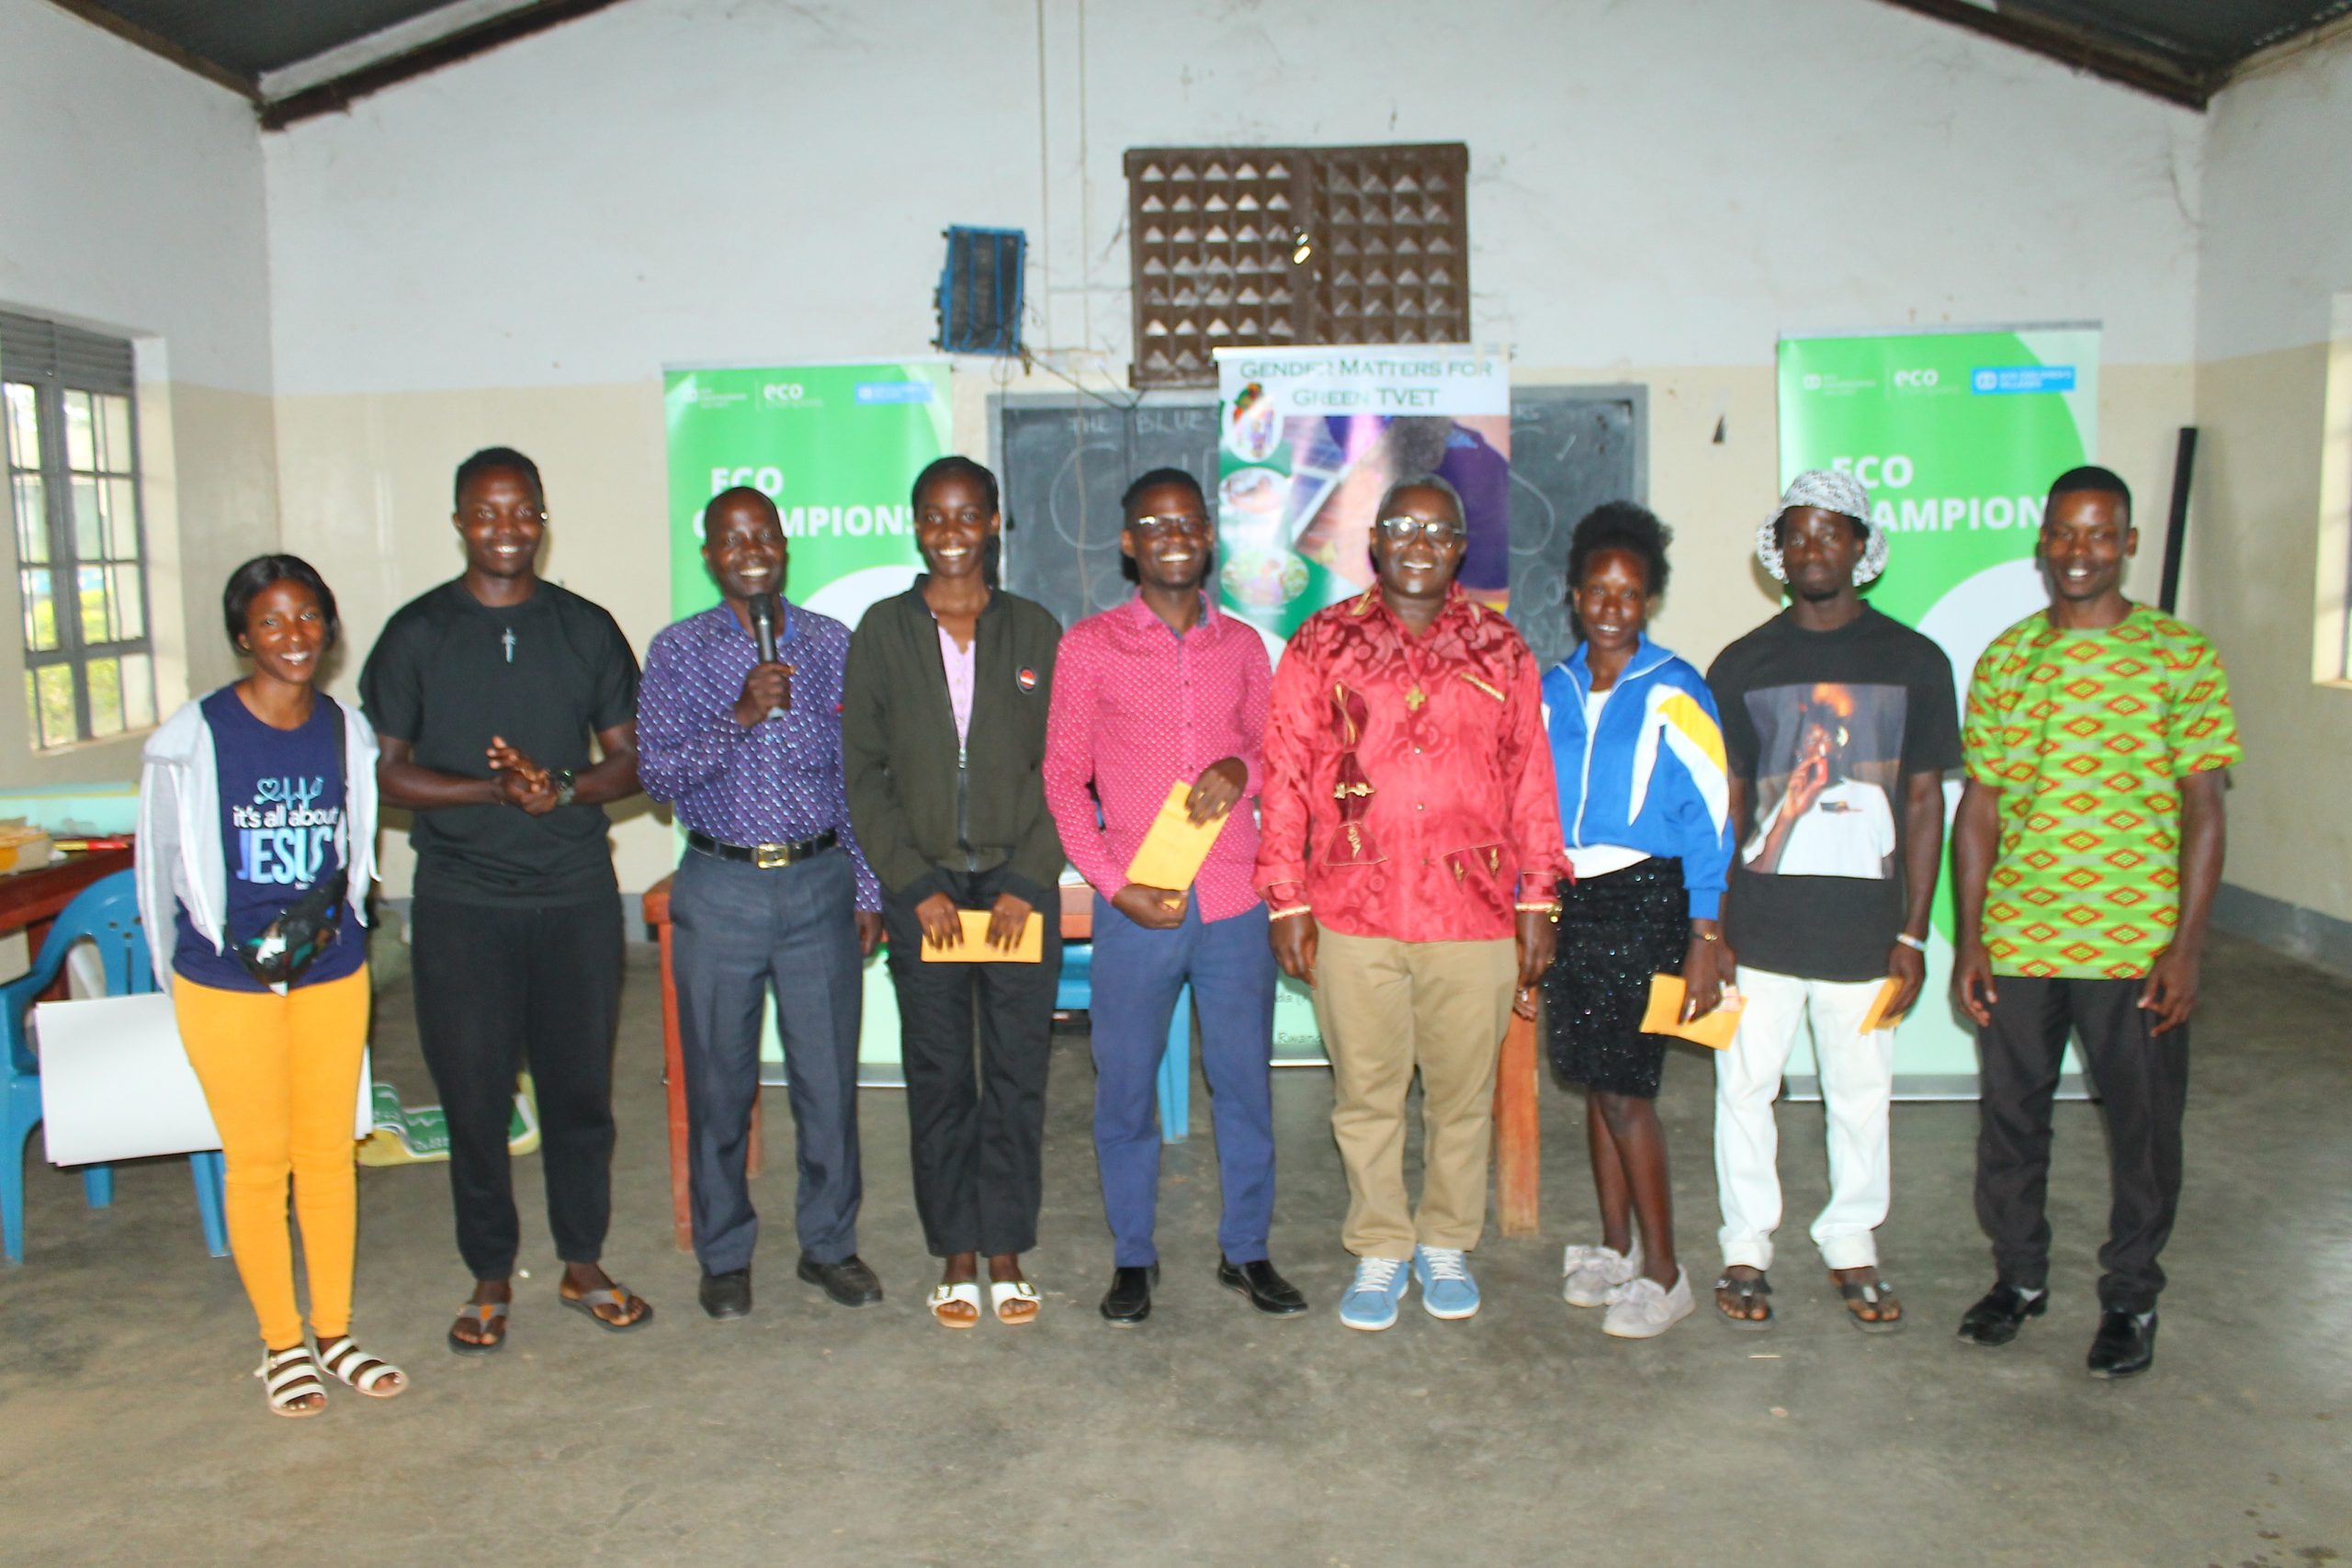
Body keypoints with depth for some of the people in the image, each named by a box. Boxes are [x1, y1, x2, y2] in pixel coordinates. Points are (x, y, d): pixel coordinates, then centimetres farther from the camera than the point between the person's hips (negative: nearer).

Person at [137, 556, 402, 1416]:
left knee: (330, 1152, 11)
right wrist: (178, 973, 7)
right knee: (258, 1162, 7)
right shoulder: (194, 736, -12)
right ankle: (282, 1344, 23)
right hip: (227, 985, -3)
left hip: (332, 974, 3)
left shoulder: (347, 731, -1)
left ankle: (335, 1332, 27)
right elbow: (160, 862, 0)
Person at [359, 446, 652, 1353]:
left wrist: (562, 787, -14)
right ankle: (490, 1278, 22)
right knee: (473, 1095, 5)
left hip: (576, 895, 1)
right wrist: (496, 789, -17)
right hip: (461, 902, -1)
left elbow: (632, 760, 6)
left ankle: (582, 1265, 25)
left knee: (579, 1087, 9)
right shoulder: (417, 633, 1)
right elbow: (385, 770, -2)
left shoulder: (586, 629, 6)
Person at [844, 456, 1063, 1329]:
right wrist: (915, 884, -6)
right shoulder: (882, 631, 4)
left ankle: (1006, 1251, 17)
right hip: (922, 888, 0)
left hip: (1020, 887, 0)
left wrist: (1027, 883, -7)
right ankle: (956, 1255, 18)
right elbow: (863, 772, 3)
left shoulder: (1036, 632, 5)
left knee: (1018, 1071, 3)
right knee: (938, 1077, 5)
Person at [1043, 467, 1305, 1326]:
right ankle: (1132, 1257, 22)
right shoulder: (1089, 645, 1)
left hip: (1234, 903, 2)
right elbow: (1063, 776, 1)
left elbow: (1274, 752, 17)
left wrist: (1242, 769, -8)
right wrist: (1115, 885, -8)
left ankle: (1245, 1250, 25)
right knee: (1125, 1086, 6)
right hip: (1135, 905, -2)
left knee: (1244, 1081, 9)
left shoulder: (1243, 645, 9)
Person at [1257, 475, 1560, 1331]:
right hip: (1353, 909, -1)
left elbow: (1530, 779, 9)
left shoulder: (1501, 649, 8)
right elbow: (1286, 775, 3)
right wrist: (1286, 899, -1)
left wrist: (1536, 901, 5)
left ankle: (1447, 1244, 29)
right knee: (1366, 1091, 8)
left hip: (1473, 913, 1)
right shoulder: (1322, 644, 4)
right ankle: (1379, 1251, 25)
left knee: (1463, 1090, 10)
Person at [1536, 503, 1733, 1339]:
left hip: (1645, 901, -5)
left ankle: (1662, 1272, 9)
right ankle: (1616, 1248, 26)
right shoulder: (1552, 690, 8)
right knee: (1597, 1082, 12)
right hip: (1569, 900, 5)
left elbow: (1709, 821, -8)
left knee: (1625, 1090, -5)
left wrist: (1704, 941, -11)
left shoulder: (1675, 694, -7)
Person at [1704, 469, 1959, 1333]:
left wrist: (1914, 932, -1)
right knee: (1746, 1086, 6)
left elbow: (1924, 801, 4)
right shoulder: (1742, 664, 4)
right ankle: (1746, 1248, 22)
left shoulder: (1913, 661, 3)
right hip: (1759, 920, 0)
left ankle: (1852, 1246, 28)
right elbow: (1724, 803, 5)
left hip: (1865, 921, 0)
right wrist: (1712, 928, -1)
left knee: (1861, 1092, 10)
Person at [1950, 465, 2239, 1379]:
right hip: (2014, 942, 3)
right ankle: (2019, 1276, 31)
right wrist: (1968, 939, 2)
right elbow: (1978, 806, 6)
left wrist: (2186, 945, -10)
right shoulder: (2004, 660, 5)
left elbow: (2203, 809, -4)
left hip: (2135, 946, -2)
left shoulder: (2181, 656, -2)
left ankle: (2131, 1298, 27)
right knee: (2010, 1116, 12)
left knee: (2143, 1126, 8)